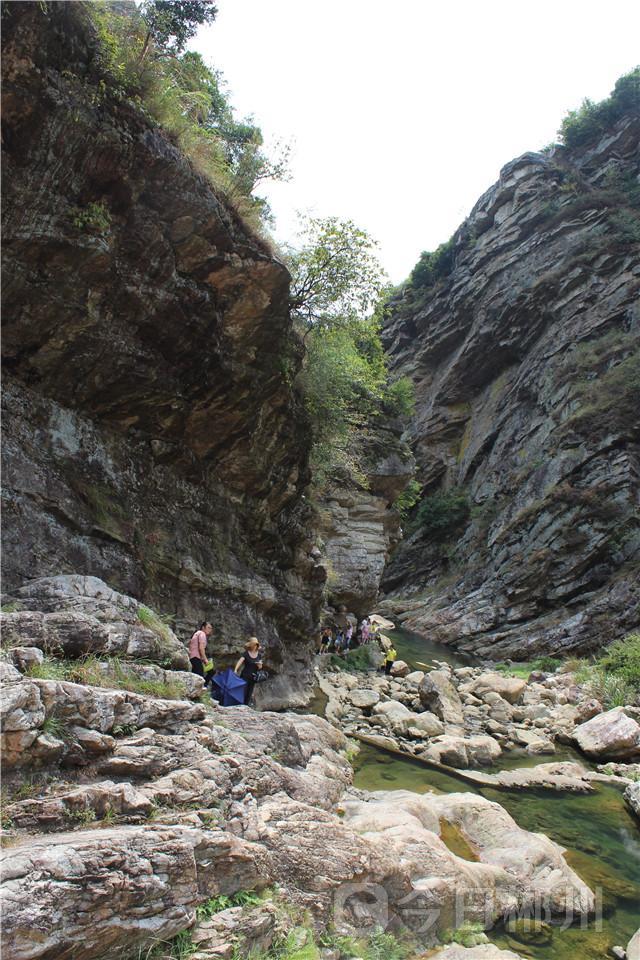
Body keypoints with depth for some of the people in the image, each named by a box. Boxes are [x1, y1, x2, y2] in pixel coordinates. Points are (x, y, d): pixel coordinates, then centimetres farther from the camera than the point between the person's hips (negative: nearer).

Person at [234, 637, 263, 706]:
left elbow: (260, 668, 9)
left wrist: (260, 665, -15)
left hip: (253, 677, 4)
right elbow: (240, 661, -21)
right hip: (245, 676, -4)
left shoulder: (258, 654, 6)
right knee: (243, 693, -8)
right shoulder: (246, 653, -7)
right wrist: (235, 670, -38)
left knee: (249, 695, 9)